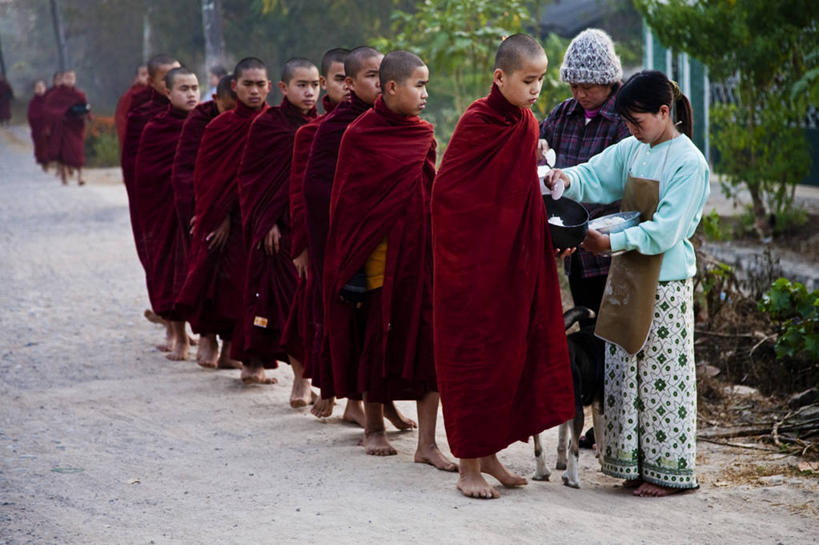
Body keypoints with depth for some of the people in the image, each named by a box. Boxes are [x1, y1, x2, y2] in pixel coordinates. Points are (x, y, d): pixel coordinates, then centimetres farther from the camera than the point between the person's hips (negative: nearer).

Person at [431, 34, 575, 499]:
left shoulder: (528, 126, 8)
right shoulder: (477, 122, -13)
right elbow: (446, 191, -13)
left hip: (513, 259, 7)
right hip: (474, 261, -7)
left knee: (509, 351, 11)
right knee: (473, 354, -2)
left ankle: (489, 452, 23)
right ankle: (469, 465, 6)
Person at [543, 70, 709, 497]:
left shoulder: (688, 162, -13)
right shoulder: (632, 151, 8)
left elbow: (665, 231, -18)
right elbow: (595, 177, 12)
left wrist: (610, 243, -21)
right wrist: (567, 179, -10)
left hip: (664, 282, -7)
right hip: (627, 275, 7)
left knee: (661, 374, -1)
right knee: (624, 370, 10)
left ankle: (669, 469, 8)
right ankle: (635, 461, 18)